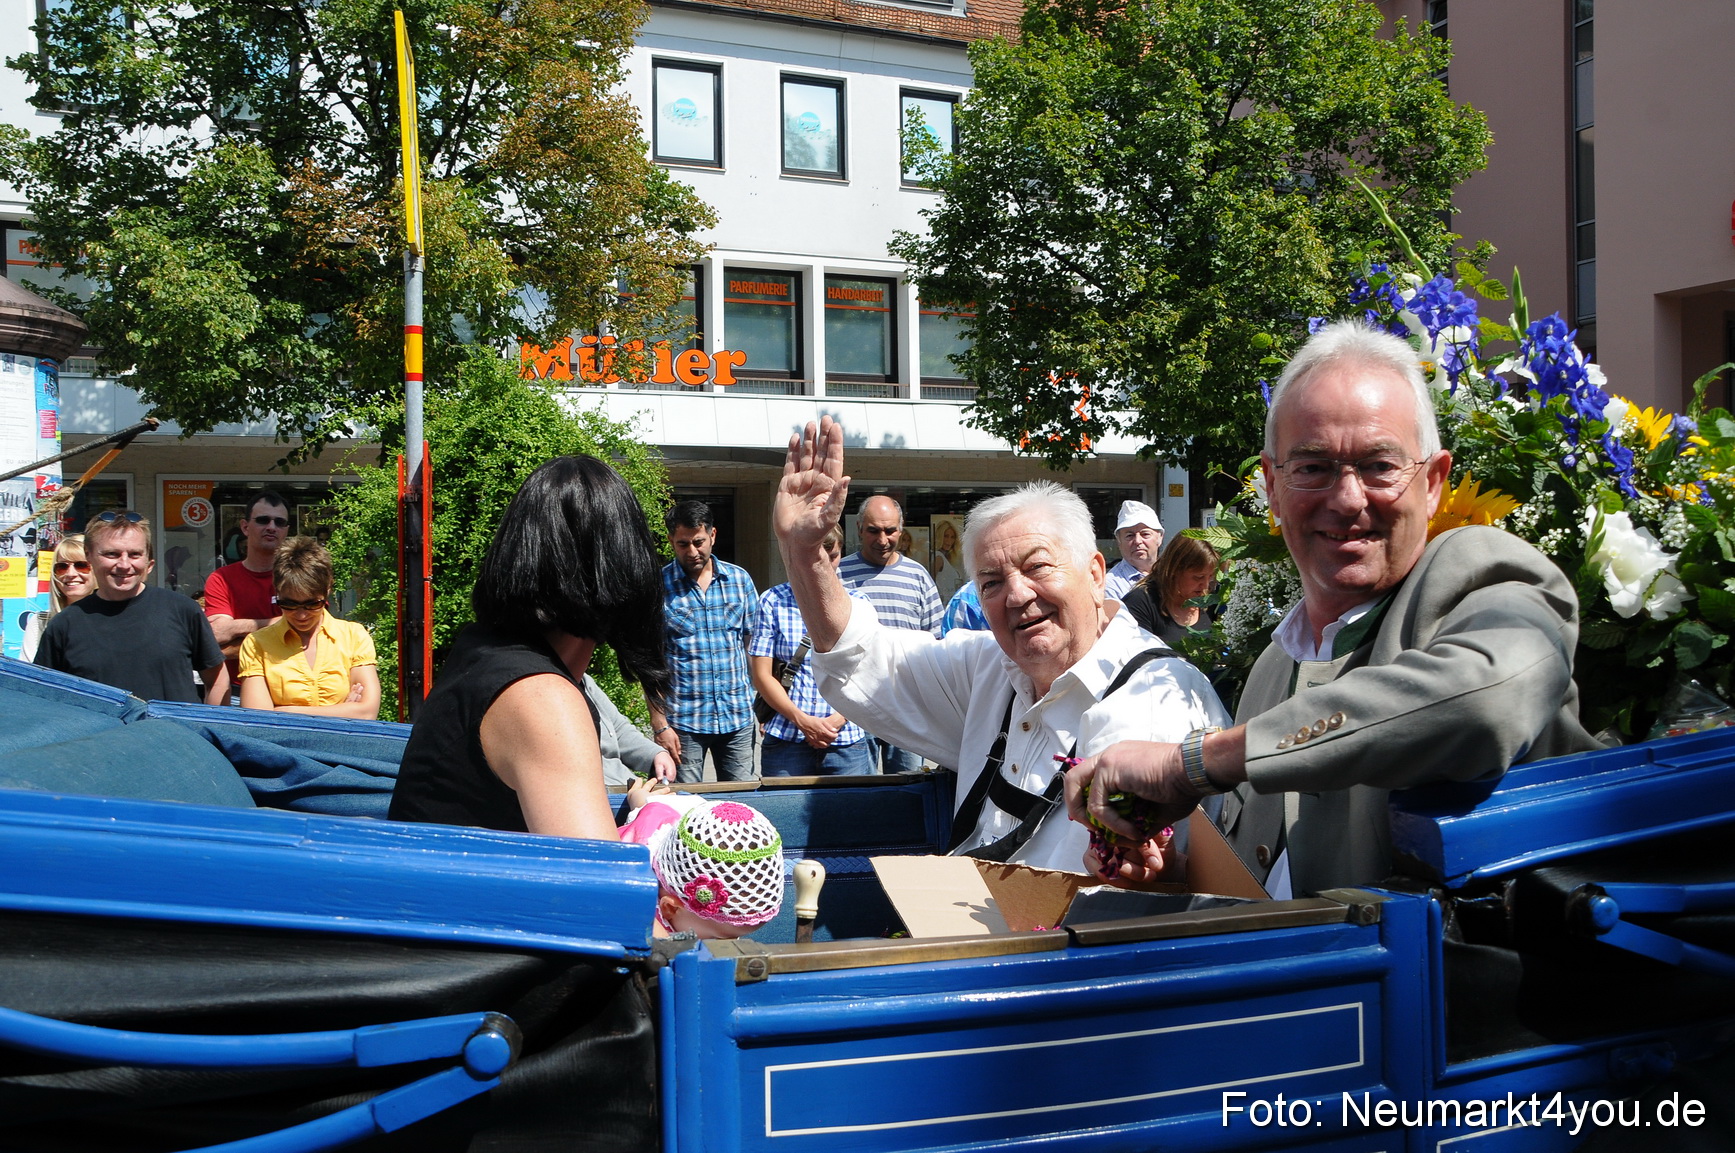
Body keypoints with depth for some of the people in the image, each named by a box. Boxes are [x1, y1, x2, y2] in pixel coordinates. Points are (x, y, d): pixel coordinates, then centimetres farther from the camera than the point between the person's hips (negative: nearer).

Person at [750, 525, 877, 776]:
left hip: (847, 742, 1)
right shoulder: (773, 602, 5)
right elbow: (761, 675, 0)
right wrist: (803, 721, -11)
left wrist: (837, 720, -11)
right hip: (786, 740, -1)